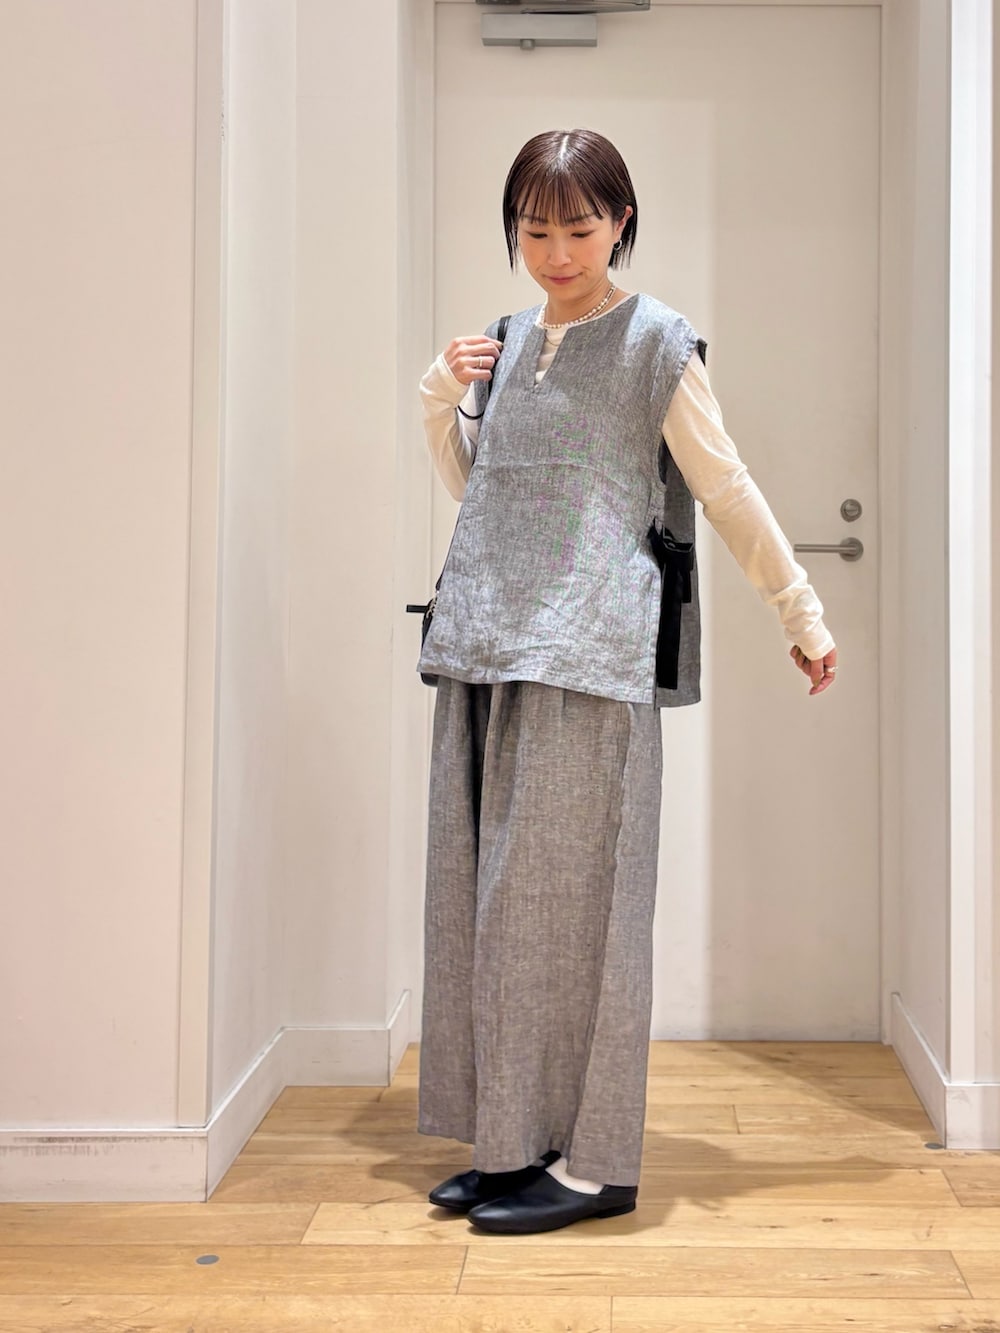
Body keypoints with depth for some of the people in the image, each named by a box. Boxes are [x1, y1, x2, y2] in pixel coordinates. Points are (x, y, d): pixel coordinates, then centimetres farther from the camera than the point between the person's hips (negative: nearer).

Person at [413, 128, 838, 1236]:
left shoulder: (654, 343, 0)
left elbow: (728, 491, 2)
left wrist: (801, 613, 4)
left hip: (590, 657, -6)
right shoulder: (510, 342, 17)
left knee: (566, 896, -6)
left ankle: (590, 1159, 4)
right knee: (481, 892, 7)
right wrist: (441, 402, 8)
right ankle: (509, 1143, 18)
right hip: (487, 648, 6)